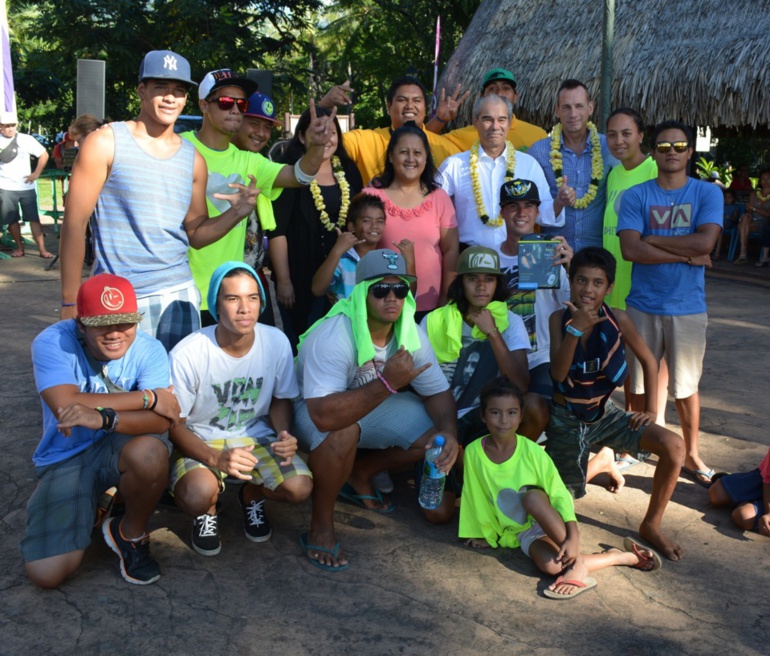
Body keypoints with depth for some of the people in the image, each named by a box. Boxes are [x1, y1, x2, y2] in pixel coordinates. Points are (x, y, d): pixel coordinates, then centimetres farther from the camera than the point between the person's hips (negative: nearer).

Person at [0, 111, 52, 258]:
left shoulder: (26, 139, -3)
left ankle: (42, 249, 1)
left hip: (26, 187, -1)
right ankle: (19, 248, 18)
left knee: (34, 218, -1)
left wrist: (36, 173, -2)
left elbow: (44, 154, 3)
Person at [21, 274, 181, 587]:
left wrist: (103, 417, -45)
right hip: (65, 458, 0)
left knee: (150, 453, -38)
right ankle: (90, 508, 19)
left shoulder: (149, 350, -15)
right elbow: (66, 405, -33)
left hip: (120, 446, 0)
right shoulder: (52, 343, -18)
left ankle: (131, 534, -4)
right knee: (47, 573, -15)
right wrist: (148, 398, -28)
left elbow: (160, 422, -26)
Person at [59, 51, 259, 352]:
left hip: (180, 295, 4)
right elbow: (74, 224, -5)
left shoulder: (193, 158, 10)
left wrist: (236, 213, -6)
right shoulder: (105, 143, -3)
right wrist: (70, 302, -8)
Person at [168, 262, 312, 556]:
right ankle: (207, 510, 7)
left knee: (299, 488, -23)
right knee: (197, 495, -35)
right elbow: (173, 423, -12)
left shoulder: (276, 342, -12)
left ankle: (252, 494, 14)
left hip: (256, 435, 3)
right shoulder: (187, 354, -22)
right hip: (200, 442, -3)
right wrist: (216, 458, -29)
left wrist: (284, 434, -17)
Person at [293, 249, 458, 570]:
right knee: (344, 431, -39)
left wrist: (449, 432, -25)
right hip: (312, 410, -6)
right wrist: (387, 383, -46)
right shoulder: (332, 337, -34)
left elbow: (438, 393, -4)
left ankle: (359, 474, 15)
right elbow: (324, 415, -45)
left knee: (437, 435, -9)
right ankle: (321, 525, -14)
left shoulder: (411, 335, -14)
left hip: (373, 404, 6)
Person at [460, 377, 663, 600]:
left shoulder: (532, 451, -13)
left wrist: (573, 536, -27)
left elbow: (559, 494, -16)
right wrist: (482, 534, 10)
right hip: (518, 532, 1)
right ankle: (619, 557, -15)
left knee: (532, 496, -36)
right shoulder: (474, 453, -10)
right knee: (549, 565, -31)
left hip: (544, 521, -1)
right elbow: (474, 498, 2)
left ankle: (577, 565, -28)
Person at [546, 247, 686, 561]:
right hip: (567, 419, 0)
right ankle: (599, 463, 42)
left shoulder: (618, 320, -15)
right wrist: (576, 329, -36)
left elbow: (649, 362, 0)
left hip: (605, 413, 1)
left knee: (673, 446, -21)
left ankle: (651, 525, 0)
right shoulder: (559, 320, -16)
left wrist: (651, 410, -5)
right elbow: (558, 374, -26)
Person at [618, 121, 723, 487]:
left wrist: (652, 239, -11)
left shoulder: (708, 193, 0)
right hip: (643, 305, 0)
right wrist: (687, 255, -13)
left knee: (686, 386, 10)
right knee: (640, 384, 12)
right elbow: (630, 250, -14)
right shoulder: (636, 196, -1)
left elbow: (705, 242, -16)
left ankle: (691, 456, 25)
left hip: (688, 308, 0)